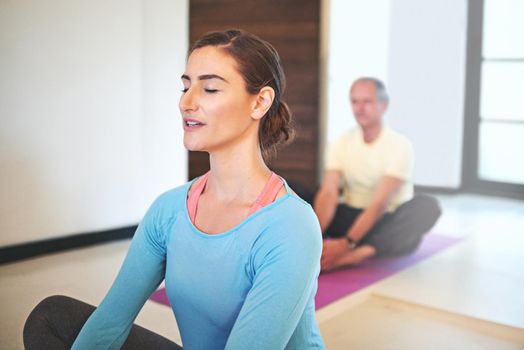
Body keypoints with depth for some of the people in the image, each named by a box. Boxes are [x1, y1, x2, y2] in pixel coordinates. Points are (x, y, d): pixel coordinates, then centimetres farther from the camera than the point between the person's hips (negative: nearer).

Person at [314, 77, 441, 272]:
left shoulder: (400, 145, -14)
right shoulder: (341, 144, -2)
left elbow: (379, 203, -24)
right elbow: (328, 193, -16)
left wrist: (346, 244, -37)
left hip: (390, 222, -3)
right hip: (351, 217, 3)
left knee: (427, 205, -35)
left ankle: (350, 254, -46)